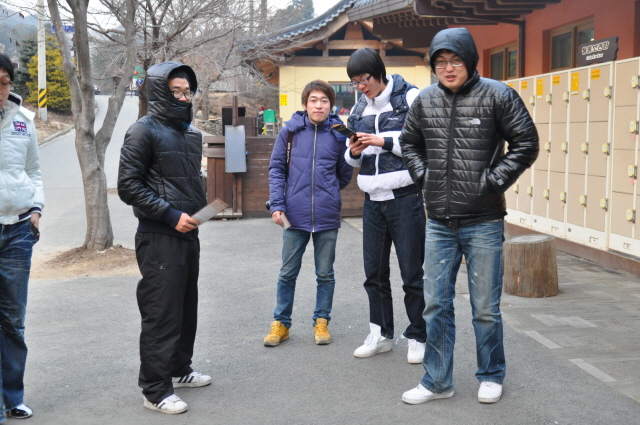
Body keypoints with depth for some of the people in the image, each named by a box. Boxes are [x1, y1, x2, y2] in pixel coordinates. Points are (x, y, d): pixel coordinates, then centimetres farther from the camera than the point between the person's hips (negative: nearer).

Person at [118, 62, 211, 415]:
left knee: (186, 306, 16)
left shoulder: (192, 133, 15)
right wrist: (171, 215, -17)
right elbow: (128, 186, -14)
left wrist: (199, 210, 12)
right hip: (158, 237, -8)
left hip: (188, 233, 8)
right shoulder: (144, 131, -10)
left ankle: (179, 369, 32)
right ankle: (155, 389, 4)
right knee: (161, 312, -5)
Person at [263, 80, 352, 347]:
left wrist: (326, 195, 1)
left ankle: (321, 322, 26)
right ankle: (281, 323, 23)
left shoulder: (339, 134, 0)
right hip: (294, 215, 0)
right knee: (288, 273, 9)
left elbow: (345, 174, 10)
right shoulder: (290, 131, -1)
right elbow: (276, 168, 0)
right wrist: (277, 204, -6)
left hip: (327, 217, 0)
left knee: (325, 274, 11)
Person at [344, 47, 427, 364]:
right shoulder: (359, 109, 13)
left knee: (412, 272, 2)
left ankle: (418, 337, 15)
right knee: (374, 272, 11)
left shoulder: (410, 98, -5)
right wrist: (354, 153, -4)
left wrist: (384, 141, -17)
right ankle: (380, 334, 25)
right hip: (373, 199, 6)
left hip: (405, 197, -6)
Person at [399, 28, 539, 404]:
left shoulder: (497, 95, -6)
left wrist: (494, 179, -11)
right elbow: (410, 142, 20)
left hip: (484, 222, -4)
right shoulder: (425, 101, 6)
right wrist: (423, 175, 5)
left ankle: (492, 377, 28)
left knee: (486, 308, 7)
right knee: (436, 305, 9)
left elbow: (527, 143, -4)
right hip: (439, 223, 4)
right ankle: (438, 381, 23)